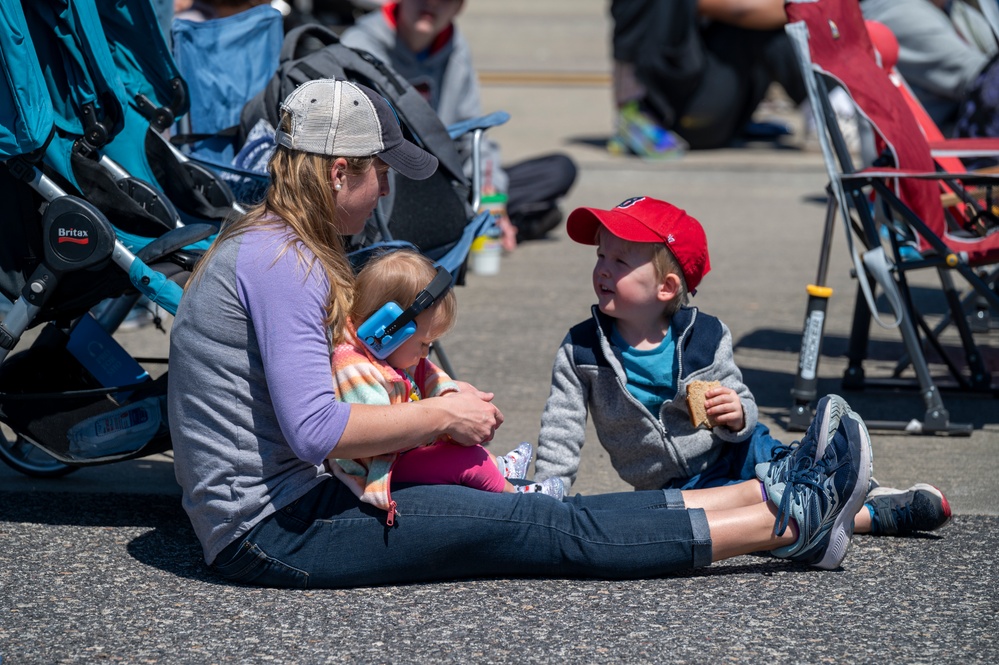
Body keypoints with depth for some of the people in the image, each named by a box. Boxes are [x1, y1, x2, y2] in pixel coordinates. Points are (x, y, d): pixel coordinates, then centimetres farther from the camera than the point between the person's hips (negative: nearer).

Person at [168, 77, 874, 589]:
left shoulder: (264, 244, 15)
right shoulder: (281, 262, -18)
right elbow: (313, 429, -25)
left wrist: (434, 397, 12)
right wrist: (442, 415, -12)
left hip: (282, 507, 10)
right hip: (269, 534, -10)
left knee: (536, 514, 6)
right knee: (550, 529, -7)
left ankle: (769, 496, 6)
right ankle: (790, 522, -3)